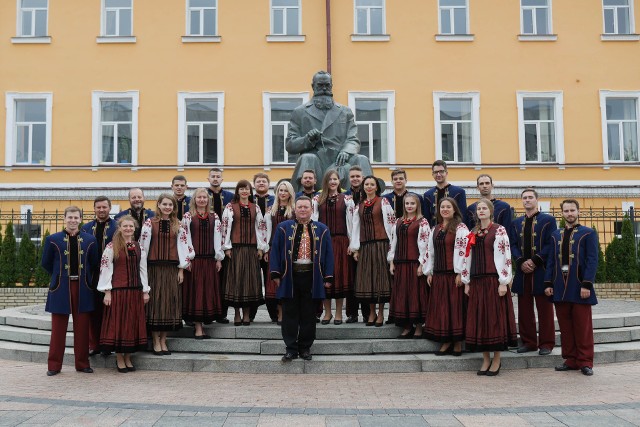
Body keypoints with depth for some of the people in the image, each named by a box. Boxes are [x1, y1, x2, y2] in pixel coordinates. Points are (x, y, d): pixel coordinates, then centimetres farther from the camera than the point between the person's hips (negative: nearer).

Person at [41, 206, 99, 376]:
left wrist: (86, 278, 6)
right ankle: (54, 365, 13)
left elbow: (95, 264, 10)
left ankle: (82, 363, 16)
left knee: (82, 328, 6)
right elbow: (46, 263, 8)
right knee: (58, 328, 4)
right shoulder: (52, 239, 2)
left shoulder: (90, 240, 5)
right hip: (61, 288, -1)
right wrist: (59, 277, 10)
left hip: (82, 288, 1)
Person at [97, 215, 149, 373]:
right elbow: (105, 269, -6)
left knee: (132, 323, 7)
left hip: (135, 291, 4)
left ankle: (128, 357, 18)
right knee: (118, 322, 1)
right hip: (117, 290, -4)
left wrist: (145, 291, 9)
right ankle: (119, 358, 12)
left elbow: (143, 270, 11)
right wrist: (107, 292, -11)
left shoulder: (139, 248, 10)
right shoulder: (111, 247, -3)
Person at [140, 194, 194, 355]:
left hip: (172, 268, 2)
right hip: (154, 268, -2)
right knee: (155, 301, -1)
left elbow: (183, 247, 7)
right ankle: (156, 342, 7)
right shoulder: (149, 223, 0)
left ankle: (163, 340, 13)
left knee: (170, 302, 4)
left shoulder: (179, 226, 7)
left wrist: (181, 269, 2)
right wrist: (143, 269, -3)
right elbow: (143, 245, 0)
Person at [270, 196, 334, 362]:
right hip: (290, 277, 0)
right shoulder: (283, 228, 5)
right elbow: (275, 251, 3)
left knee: (308, 315, 7)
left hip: (311, 278, 1)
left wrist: (328, 277, 1)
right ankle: (291, 348, 12)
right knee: (290, 314, 3)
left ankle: (305, 348, 18)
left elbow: (328, 254, 7)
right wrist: (276, 274, -5)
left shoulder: (322, 230, 8)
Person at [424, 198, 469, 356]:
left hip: (454, 275, -6)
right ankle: (446, 341, 15)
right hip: (438, 275, 6)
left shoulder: (460, 228, -6)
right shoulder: (435, 229, 14)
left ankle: (458, 343, 8)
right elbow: (430, 251, 16)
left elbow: (463, 251, -13)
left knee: (455, 306, -1)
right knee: (440, 307, 7)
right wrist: (429, 272, 12)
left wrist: (460, 273, -17)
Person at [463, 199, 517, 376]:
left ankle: (496, 360, 9)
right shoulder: (473, 233, 13)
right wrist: (466, 282, 11)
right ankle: (486, 359, 16)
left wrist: (503, 282, -14)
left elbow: (505, 256, -9)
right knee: (479, 318, 6)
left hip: (494, 280, -5)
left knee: (495, 317, -1)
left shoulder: (499, 230, -3)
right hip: (476, 281, 5)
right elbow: (468, 257, 14)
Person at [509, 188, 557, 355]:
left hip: (541, 271, -4)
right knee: (524, 309, 7)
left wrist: (535, 261, -15)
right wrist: (521, 262, -10)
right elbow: (513, 245, 7)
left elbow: (551, 244, -6)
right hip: (522, 272, 4)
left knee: (545, 309, 1)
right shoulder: (516, 223, 14)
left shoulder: (548, 220, 1)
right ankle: (528, 341, 16)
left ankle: (546, 343, 8)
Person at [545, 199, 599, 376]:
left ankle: (585, 362, 9)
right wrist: (548, 283, 5)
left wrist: (587, 285, -13)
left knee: (583, 327, 1)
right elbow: (551, 261, 13)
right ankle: (570, 360, 17)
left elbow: (592, 261, -5)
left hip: (579, 288, -4)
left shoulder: (588, 234, 1)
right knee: (565, 327, 8)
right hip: (560, 289, 4)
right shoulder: (556, 235, 14)